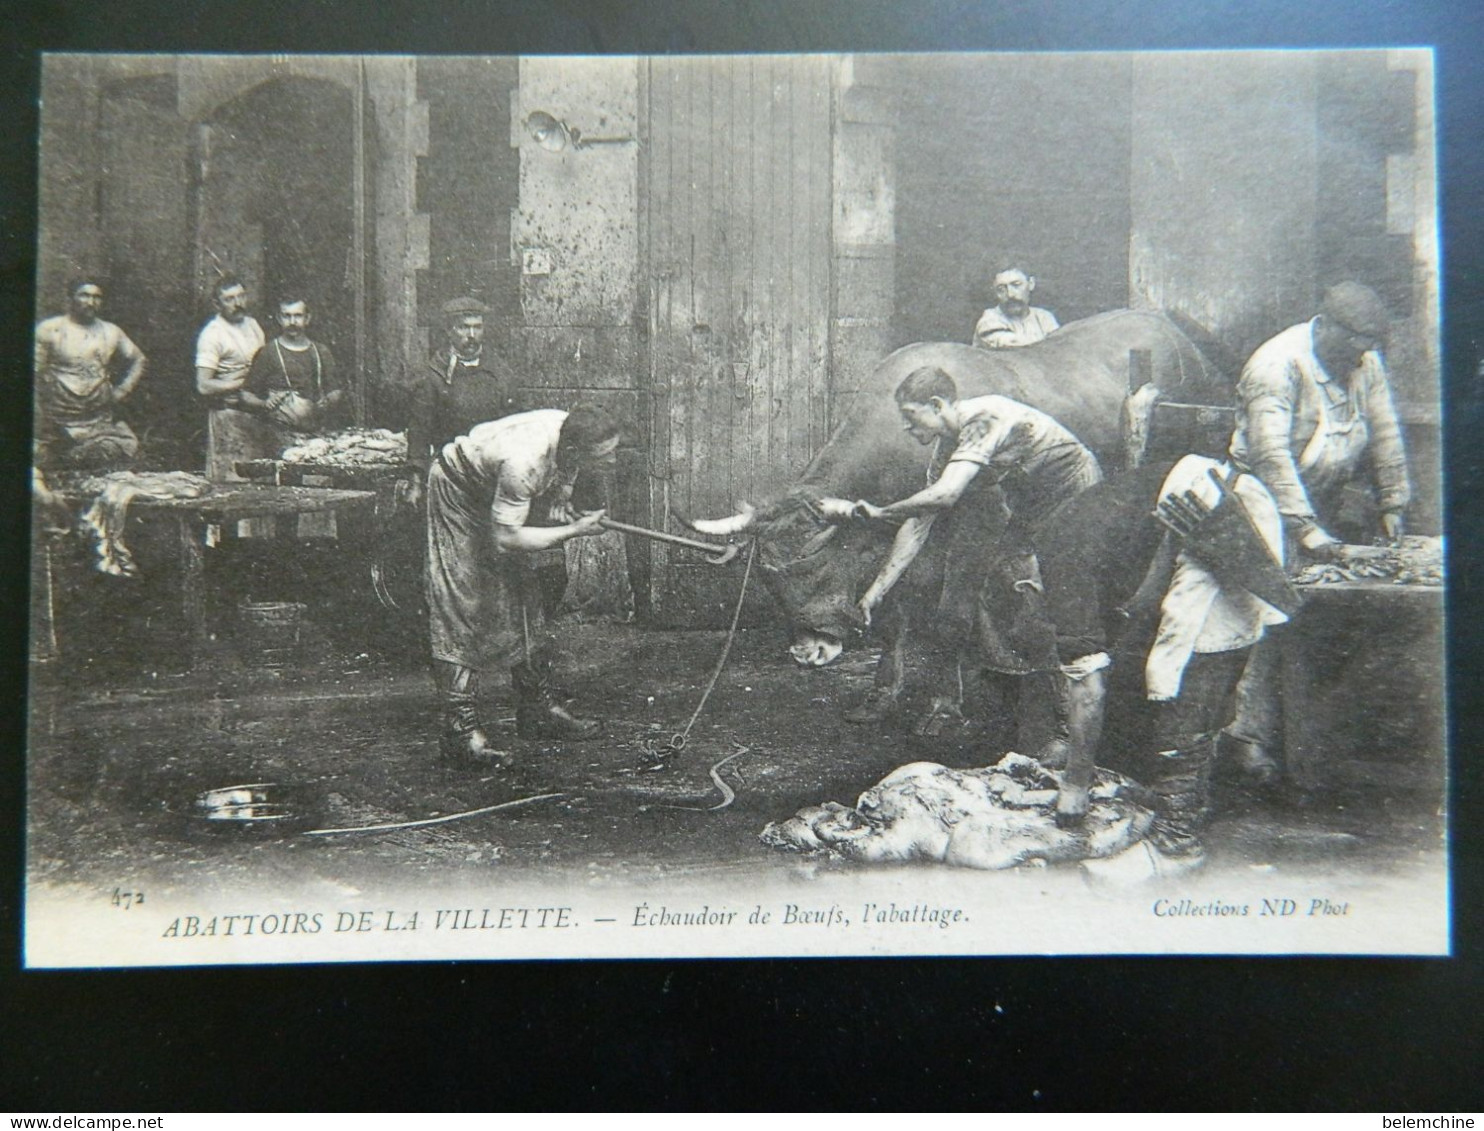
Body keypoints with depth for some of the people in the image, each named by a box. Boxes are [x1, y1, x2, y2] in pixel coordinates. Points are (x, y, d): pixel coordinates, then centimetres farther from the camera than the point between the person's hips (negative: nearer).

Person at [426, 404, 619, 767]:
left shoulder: (569, 435, -19)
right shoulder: (524, 462, -41)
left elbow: (556, 494, 1)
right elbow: (505, 540, -36)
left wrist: (562, 512, -20)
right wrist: (574, 531, -32)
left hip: (497, 494, 8)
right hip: (459, 493, -8)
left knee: (524, 598, 8)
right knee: (465, 608, -12)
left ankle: (537, 709, 17)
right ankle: (459, 729, -12)